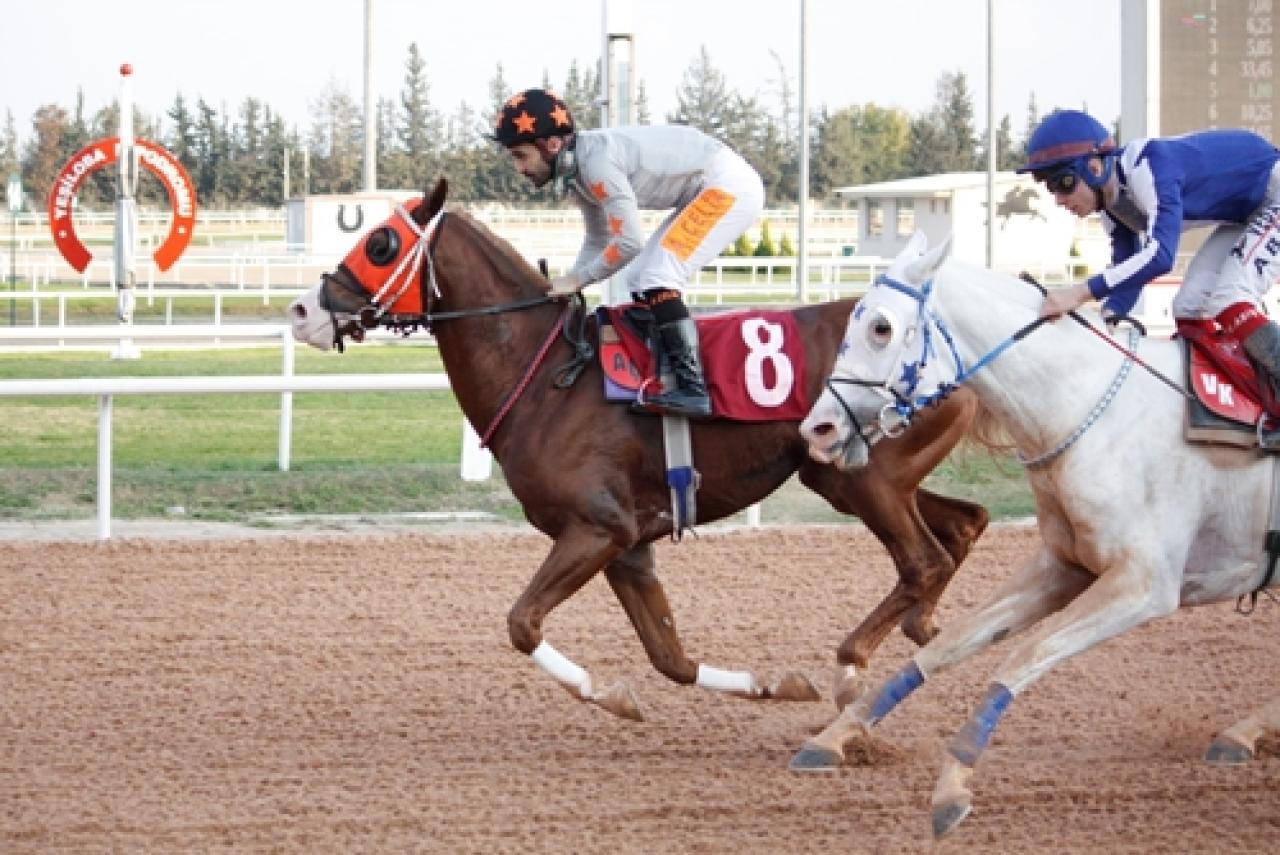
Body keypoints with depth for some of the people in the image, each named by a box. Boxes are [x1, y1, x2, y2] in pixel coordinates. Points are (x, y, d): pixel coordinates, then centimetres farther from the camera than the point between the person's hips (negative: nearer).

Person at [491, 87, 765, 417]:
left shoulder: (596, 162, -25)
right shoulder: (575, 171, 6)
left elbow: (629, 242, -25)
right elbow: (599, 241, 16)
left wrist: (577, 279, -15)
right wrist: (564, 286, 4)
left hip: (730, 185, -11)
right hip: (710, 191, 11)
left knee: (655, 280, -19)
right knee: (640, 281, 14)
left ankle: (692, 388, -24)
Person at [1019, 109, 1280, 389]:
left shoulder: (1147, 167, -34)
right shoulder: (1113, 205, -5)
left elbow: (1160, 255, -44)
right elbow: (1127, 267, -2)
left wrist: (1081, 292, -49)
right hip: (1241, 215, 9)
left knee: (1228, 302, -23)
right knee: (1190, 307, 2)